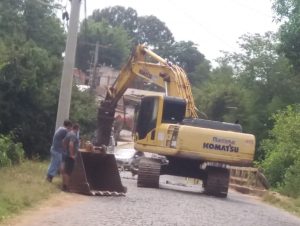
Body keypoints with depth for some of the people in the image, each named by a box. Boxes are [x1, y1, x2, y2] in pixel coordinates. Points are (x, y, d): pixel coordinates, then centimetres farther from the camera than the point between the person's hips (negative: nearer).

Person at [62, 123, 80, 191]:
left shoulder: (69, 133, 10)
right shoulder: (74, 135, -19)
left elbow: (64, 142, 22)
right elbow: (71, 144, -31)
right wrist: (72, 154, -24)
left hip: (66, 154, 10)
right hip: (71, 156, -10)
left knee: (65, 171, 14)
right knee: (68, 172, -5)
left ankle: (64, 185, 22)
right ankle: (66, 186, -3)